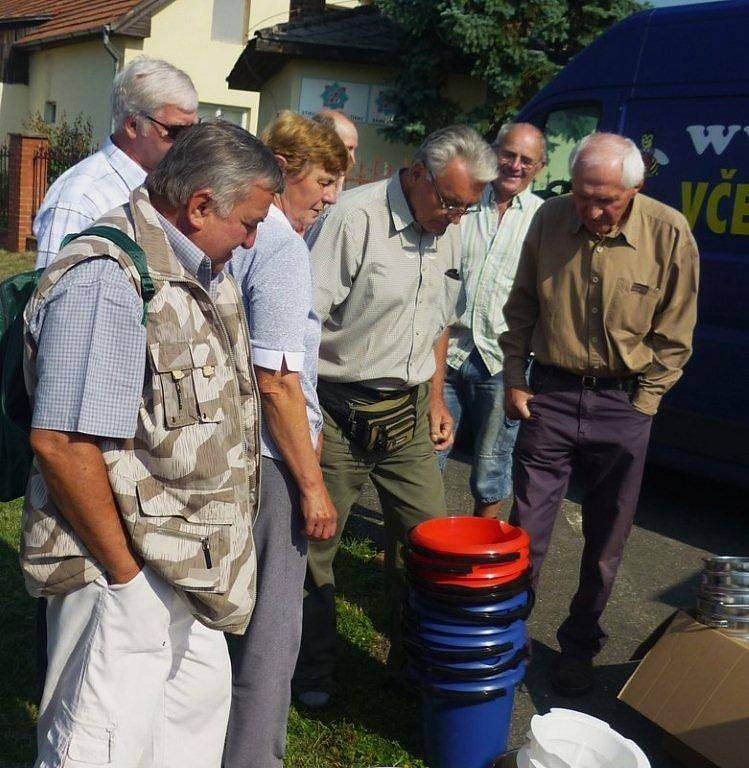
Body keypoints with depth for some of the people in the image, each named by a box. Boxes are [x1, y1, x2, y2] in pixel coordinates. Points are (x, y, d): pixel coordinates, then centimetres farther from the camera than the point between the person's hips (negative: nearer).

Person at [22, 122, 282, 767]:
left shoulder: (203, 274, 9)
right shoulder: (107, 282, -23)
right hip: (124, 569, -9)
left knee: (201, 700, 23)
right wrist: (125, 570, -19)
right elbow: (61, 442, -27)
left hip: (190, 562, 10)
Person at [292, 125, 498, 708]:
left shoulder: (448, 231, 9)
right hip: (338, 415, -6)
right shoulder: (355, 217, -16)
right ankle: (313, 673, 25)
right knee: (313, 545, 5)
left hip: (409, 415, 6)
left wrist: (436, 396, 16)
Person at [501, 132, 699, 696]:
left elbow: (674, 336, -1)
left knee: (606, 544, 11)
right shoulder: (550, 220, -3)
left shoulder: (670, 234, -9)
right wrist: (515, 379, 4)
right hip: (550, 395, 1)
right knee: (526, 530, 5)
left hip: (623, 402, -1)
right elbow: (521, 308, 9)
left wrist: (642, 404, -5)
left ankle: (579, 648, 30)